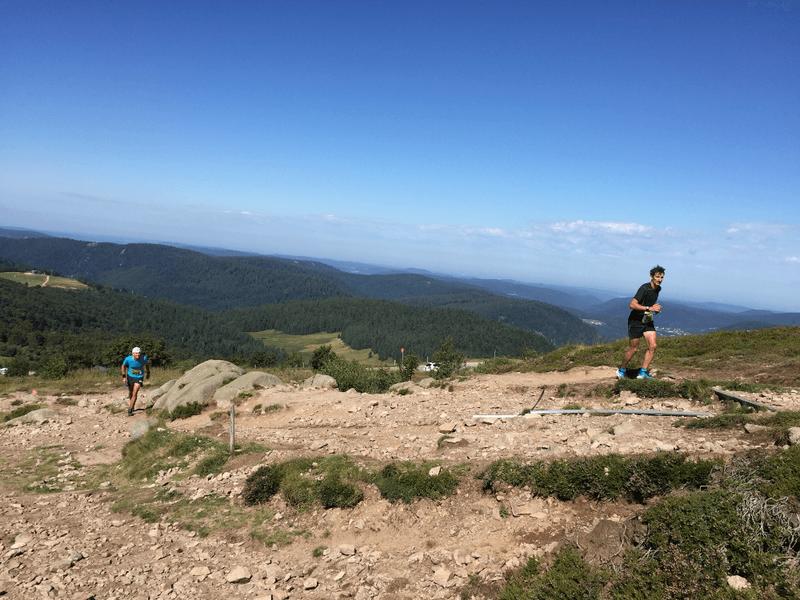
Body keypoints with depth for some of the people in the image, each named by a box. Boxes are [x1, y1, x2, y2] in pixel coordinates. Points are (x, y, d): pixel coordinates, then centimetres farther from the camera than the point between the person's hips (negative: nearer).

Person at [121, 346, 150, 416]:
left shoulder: (144, 359, -22)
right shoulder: (128, 359, -22)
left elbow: (147, 363, 2)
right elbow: (123, 366, -2)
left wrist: (148, 372, 14)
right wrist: (124, 376, -6)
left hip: (139, 378, -1)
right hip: (130, 377, 2)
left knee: (134, 394, -12)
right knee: (130, 393, 19)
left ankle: (130, 410, -5)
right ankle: (130, 405, 45)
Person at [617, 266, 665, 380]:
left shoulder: (658, 289, 5)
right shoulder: (644, 288, -22)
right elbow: (632, 305, -29)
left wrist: (656, 308, 6)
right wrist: (649, 308, -30)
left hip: (648, 320, 7)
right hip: (636, 320, -7)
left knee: (652, 346, -5)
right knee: (633, 348, 1)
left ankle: (643, 372, 1)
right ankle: (622, 370, 21)